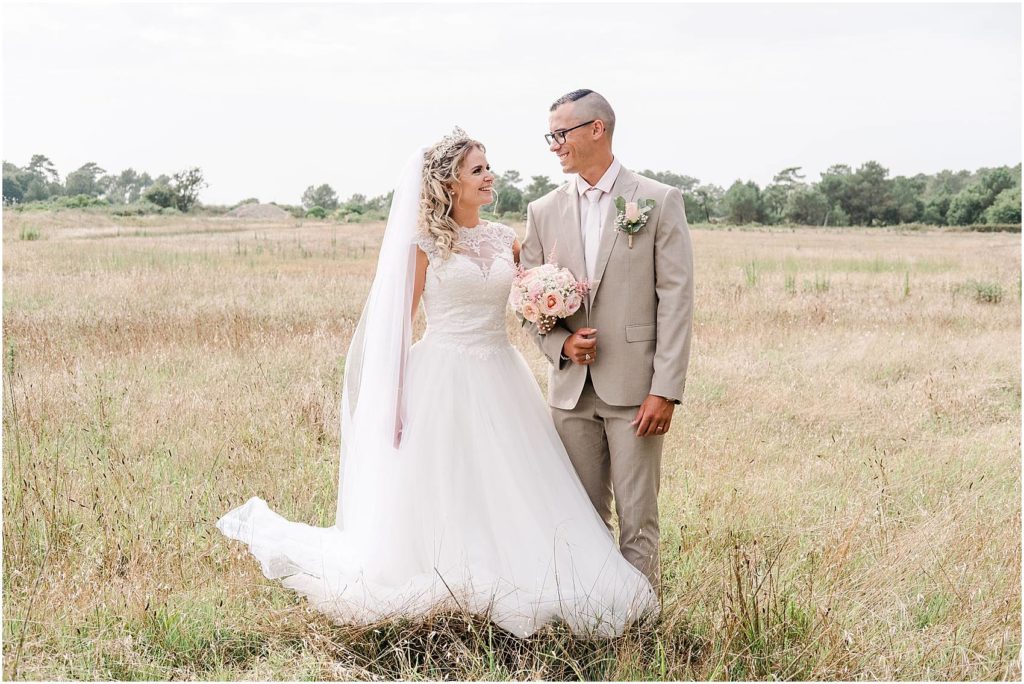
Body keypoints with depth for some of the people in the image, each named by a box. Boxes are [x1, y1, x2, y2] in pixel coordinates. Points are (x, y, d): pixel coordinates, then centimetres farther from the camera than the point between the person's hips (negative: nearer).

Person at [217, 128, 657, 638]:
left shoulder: (506, 239, 9)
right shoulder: (424, 242, -5)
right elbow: (396, 322, -4)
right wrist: (395, 402, -8)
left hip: (499, 382, 5)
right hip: (444, 381, -5)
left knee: (519, 503, 4)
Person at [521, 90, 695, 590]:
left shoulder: (659, 202, -1)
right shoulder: (544, 211, 11)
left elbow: (676, 299, -6)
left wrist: (665, 390, -13)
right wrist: (560, 343, -8)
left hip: (634, 386, -4)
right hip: (571, 390, 4)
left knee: (637, 518, -1)